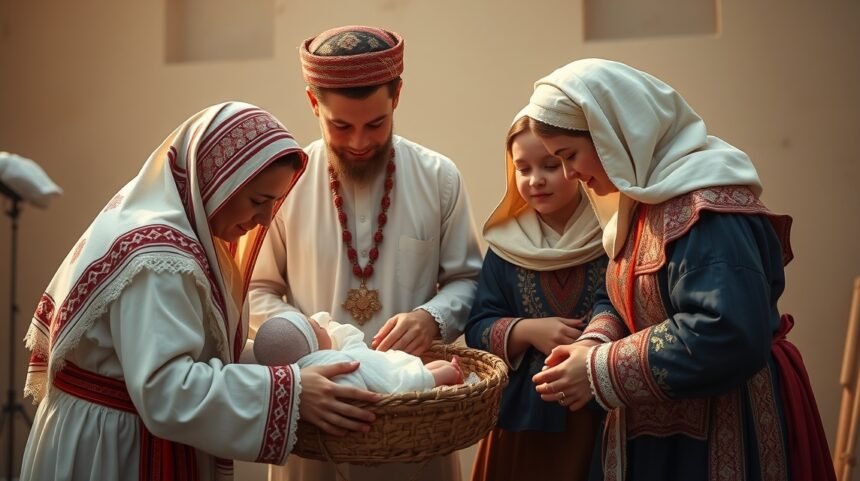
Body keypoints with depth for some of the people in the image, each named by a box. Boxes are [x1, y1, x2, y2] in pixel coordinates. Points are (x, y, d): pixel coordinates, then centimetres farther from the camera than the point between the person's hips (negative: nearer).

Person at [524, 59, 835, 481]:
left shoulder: (705, 205, -22)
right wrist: (591, 346, -8)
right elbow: (622, 298, 14)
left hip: (725, 434, -9)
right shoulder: (642, 196, 9)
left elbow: (728, 336, -30)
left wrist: (601, 371, -23)